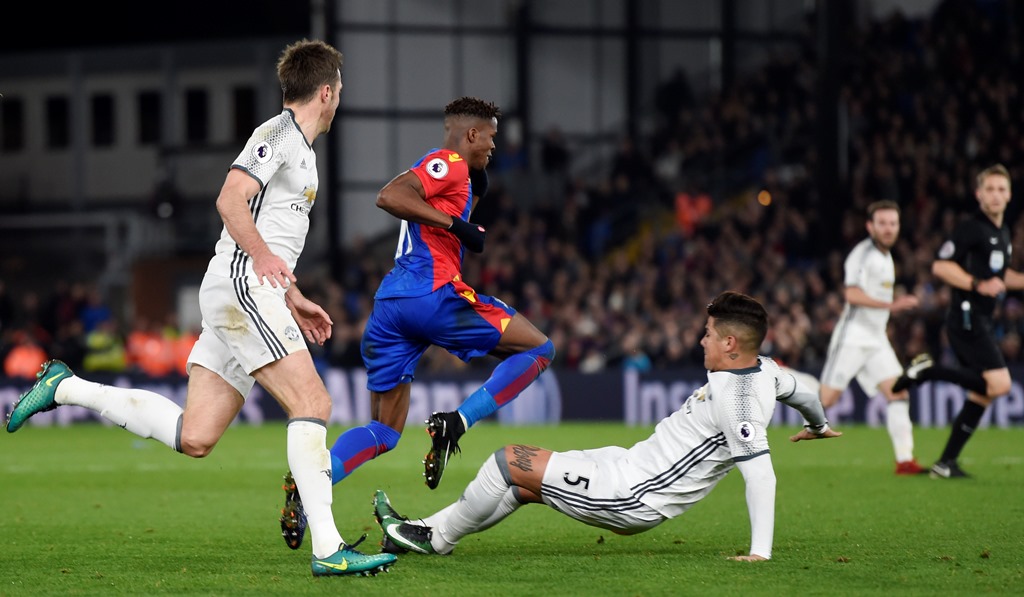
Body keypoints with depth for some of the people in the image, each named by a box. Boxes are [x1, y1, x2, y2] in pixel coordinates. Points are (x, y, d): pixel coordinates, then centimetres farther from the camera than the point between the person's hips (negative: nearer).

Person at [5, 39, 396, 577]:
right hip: (240, 285, -10)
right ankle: (327, 549, -23)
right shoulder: (279, 133, -4)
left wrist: (294, 301, 29)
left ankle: (66, 388, 13)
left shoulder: (299, 148, 26)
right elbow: (231, 199, -18)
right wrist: (262, 255, -28)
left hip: (252, 291, 10)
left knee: (194, 437, 2)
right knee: (312, 404, -17)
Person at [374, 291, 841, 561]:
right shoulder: (764, 369, 0)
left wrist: (761, 552, -34)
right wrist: (818, 424, 45)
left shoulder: (733, 398, -28)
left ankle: (435, 537, 16)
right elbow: (799, 390, 21)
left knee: (509, 462, -3)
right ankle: (429, 530, 27)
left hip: (631, 496, -10)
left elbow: (760, 472, -33)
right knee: (525, 482, 20)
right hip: (635, 465, 10)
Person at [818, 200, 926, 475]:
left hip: (876, 339, 8)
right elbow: (852, 294, -24)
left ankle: (905, 460, -11)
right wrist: (891, 305, -26)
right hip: (852, 336, -8)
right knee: (826, 400, -9)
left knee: (899, 393, -7)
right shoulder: (863, 254, -12)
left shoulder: (886, 256, 16)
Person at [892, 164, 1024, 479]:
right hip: (967, 318, -9)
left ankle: (946, 462, 12)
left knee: (981, 395, 8)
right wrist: (978, 285, -25)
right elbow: (940, 265, -17)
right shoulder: (971, 228, -10)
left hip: (981, 321, 9)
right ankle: (928, 370, -10)